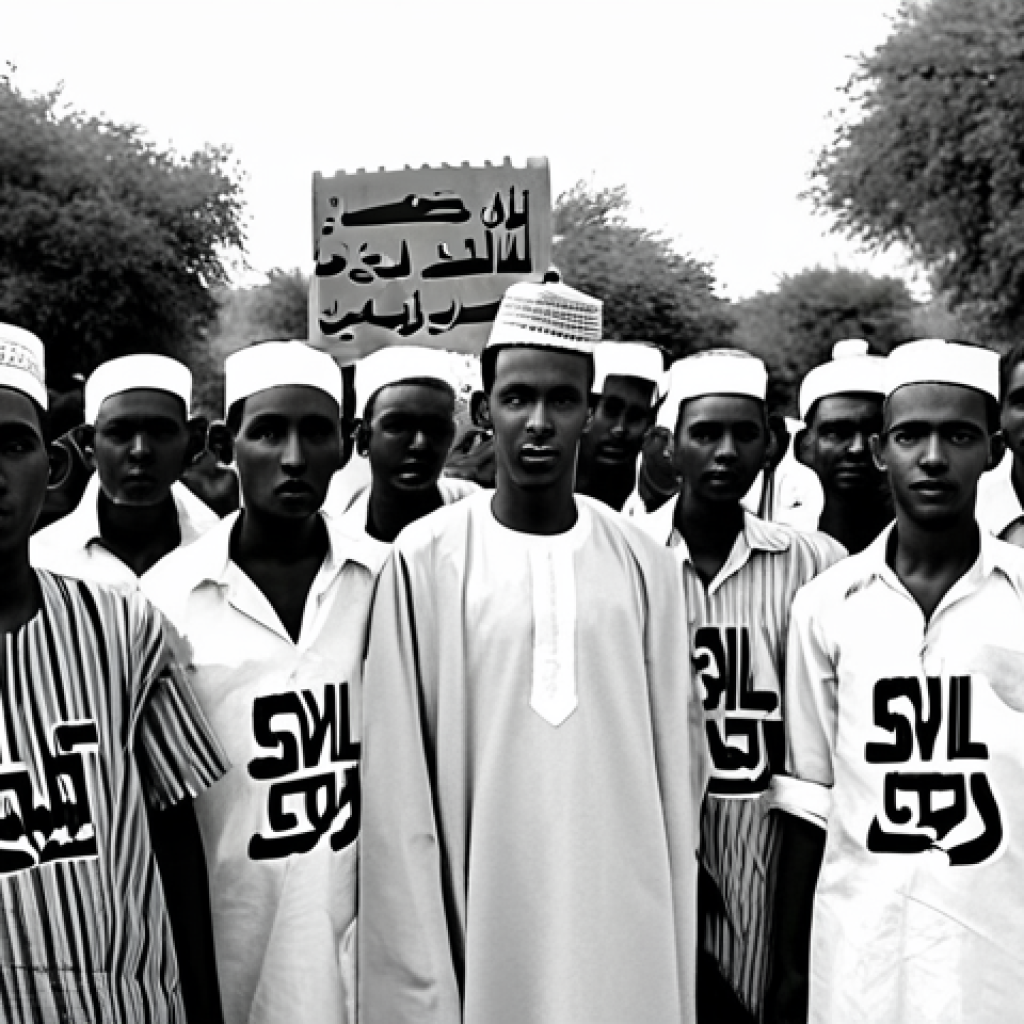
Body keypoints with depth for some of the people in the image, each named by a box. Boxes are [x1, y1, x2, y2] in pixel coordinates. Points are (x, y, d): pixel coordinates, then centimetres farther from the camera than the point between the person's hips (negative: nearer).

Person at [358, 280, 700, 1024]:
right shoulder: (426, 561, -7)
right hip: (484, 926, -2)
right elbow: (400, 792, -5)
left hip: (624, 926, 2)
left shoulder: (641, 564, -1)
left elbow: (675, 772, 4)